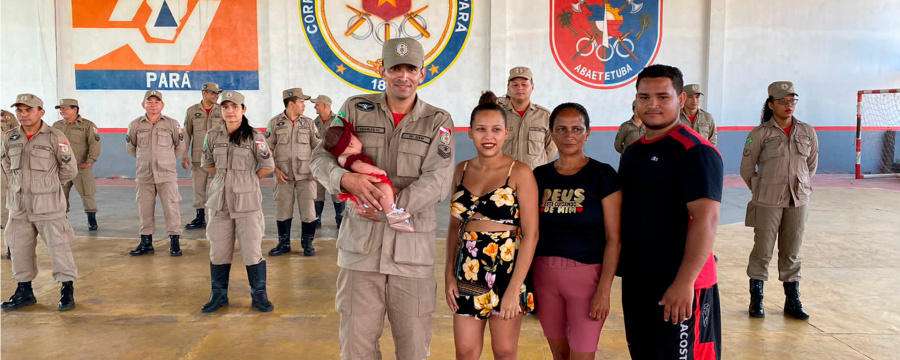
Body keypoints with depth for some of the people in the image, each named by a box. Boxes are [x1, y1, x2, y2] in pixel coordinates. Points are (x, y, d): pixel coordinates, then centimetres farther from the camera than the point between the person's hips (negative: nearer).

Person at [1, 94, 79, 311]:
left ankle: (67, 291, 7)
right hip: (19, 205, 5)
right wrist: (21, 184, 13)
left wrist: (47, 184, 6)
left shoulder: (55, 137, -9)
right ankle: (24, 291, 27)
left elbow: (70, 170, -2)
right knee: (19, 248, 12)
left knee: (58, 247, -5)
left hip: (48, 204, -5)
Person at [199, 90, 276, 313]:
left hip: (247, 201, -3)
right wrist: (227, 177, 11)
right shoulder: (213, 136, 4)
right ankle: (219, 294, 25)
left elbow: (268, 167, -1)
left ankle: (259, 295, 15)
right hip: (220, 201, 3)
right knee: (218, 251, 10)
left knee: (252, 251, 0)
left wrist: (247, 179, 5)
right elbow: (207, 164, 17)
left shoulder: (254, 137, -7)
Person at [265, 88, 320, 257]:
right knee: (283, 209, 6)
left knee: (308, 209, 0)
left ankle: (307, 243, 14)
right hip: (284, 174, 0)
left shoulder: (308, 123, 5)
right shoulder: (275, 123, 2)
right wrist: (276, 170, -6)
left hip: (305, 173, 1)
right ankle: (284, 244, 20)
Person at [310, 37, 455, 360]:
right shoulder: (356, 109, 6)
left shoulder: (438, 122, 3)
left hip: (413, 248, 0)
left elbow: (437, 182, -8)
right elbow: (321, 158, 3)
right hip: (360, 245, 1)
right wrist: (348, 179, -18)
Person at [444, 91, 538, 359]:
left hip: (507, 270, -4)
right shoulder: (461, 170, 6)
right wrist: (449, 274, 3)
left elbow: (530, 233, -12)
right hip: (467, 272, 4)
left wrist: (514, 289, -16)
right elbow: (454, 226, 11)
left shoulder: (520, 172, -9)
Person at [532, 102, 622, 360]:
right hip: (544, 275, 4)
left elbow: (614, 238, -8)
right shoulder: (540, 176, 5)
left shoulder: (603, 175, -6)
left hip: (587, 274, -4)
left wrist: (604, 290, -14)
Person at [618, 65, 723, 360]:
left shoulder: (695, 150, -13)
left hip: (678, 286, -7)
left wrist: (685, 282, -25)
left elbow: (707, 218, -20)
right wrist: (622, 265, 14)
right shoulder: (632, 151, 12)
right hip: (635, 282, 8)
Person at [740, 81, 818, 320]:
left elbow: (812, 163, 17)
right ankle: (756, 300, 16)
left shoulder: (807, 132, 4)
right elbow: (747, 169, 0)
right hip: (768, 202, -3)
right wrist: (762, 191, 6)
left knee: (792, 253, 12)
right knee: (762, 251, 3)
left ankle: (792, 301, 24)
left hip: (798, 202, 4)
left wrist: (801, 188, 14)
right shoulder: (760, 134, -8)